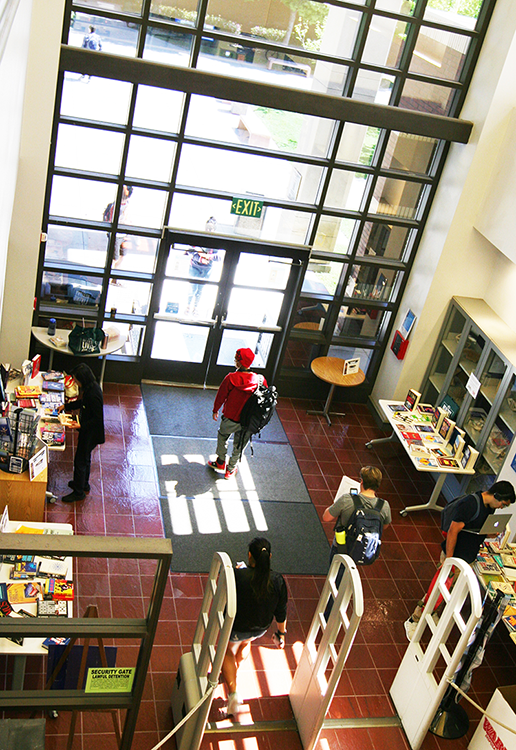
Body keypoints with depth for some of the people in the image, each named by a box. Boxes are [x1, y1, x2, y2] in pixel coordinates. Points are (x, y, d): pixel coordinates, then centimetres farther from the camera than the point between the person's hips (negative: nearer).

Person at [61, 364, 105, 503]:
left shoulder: (93, 394, -32)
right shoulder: (89, 387, -3)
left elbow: (98, 418, -27)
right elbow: (83, 402, 16)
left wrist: (81, 426, -30)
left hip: (90, 432, -10)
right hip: (87, 429, 10)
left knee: (80, 460, 5)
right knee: (85, 457, 25)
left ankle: (79, 492, 21)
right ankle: (84, 484, 44)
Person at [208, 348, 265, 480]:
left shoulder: (231, 378, -22)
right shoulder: (260, 379, -14)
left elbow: (221, 396, -8)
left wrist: (215, 410, 11)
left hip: (230, 418, -2)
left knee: (222, 436, 29)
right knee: (239, 446, 22)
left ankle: (220, 462, 39)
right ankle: (231, 470, 36)